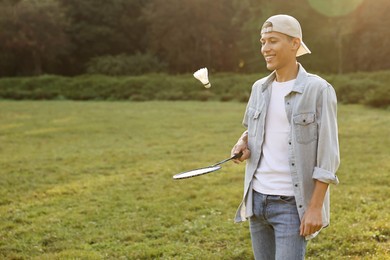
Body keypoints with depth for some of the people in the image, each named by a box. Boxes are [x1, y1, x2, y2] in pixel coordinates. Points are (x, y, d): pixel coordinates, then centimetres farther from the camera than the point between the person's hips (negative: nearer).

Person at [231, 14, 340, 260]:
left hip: (293, 205, -6)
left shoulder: (319, 90, -11)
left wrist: (316, 207, -17)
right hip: (258, 199, 6)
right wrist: (243, 144, -3)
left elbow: (328, 156, -12)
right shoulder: (260, 88, 6)